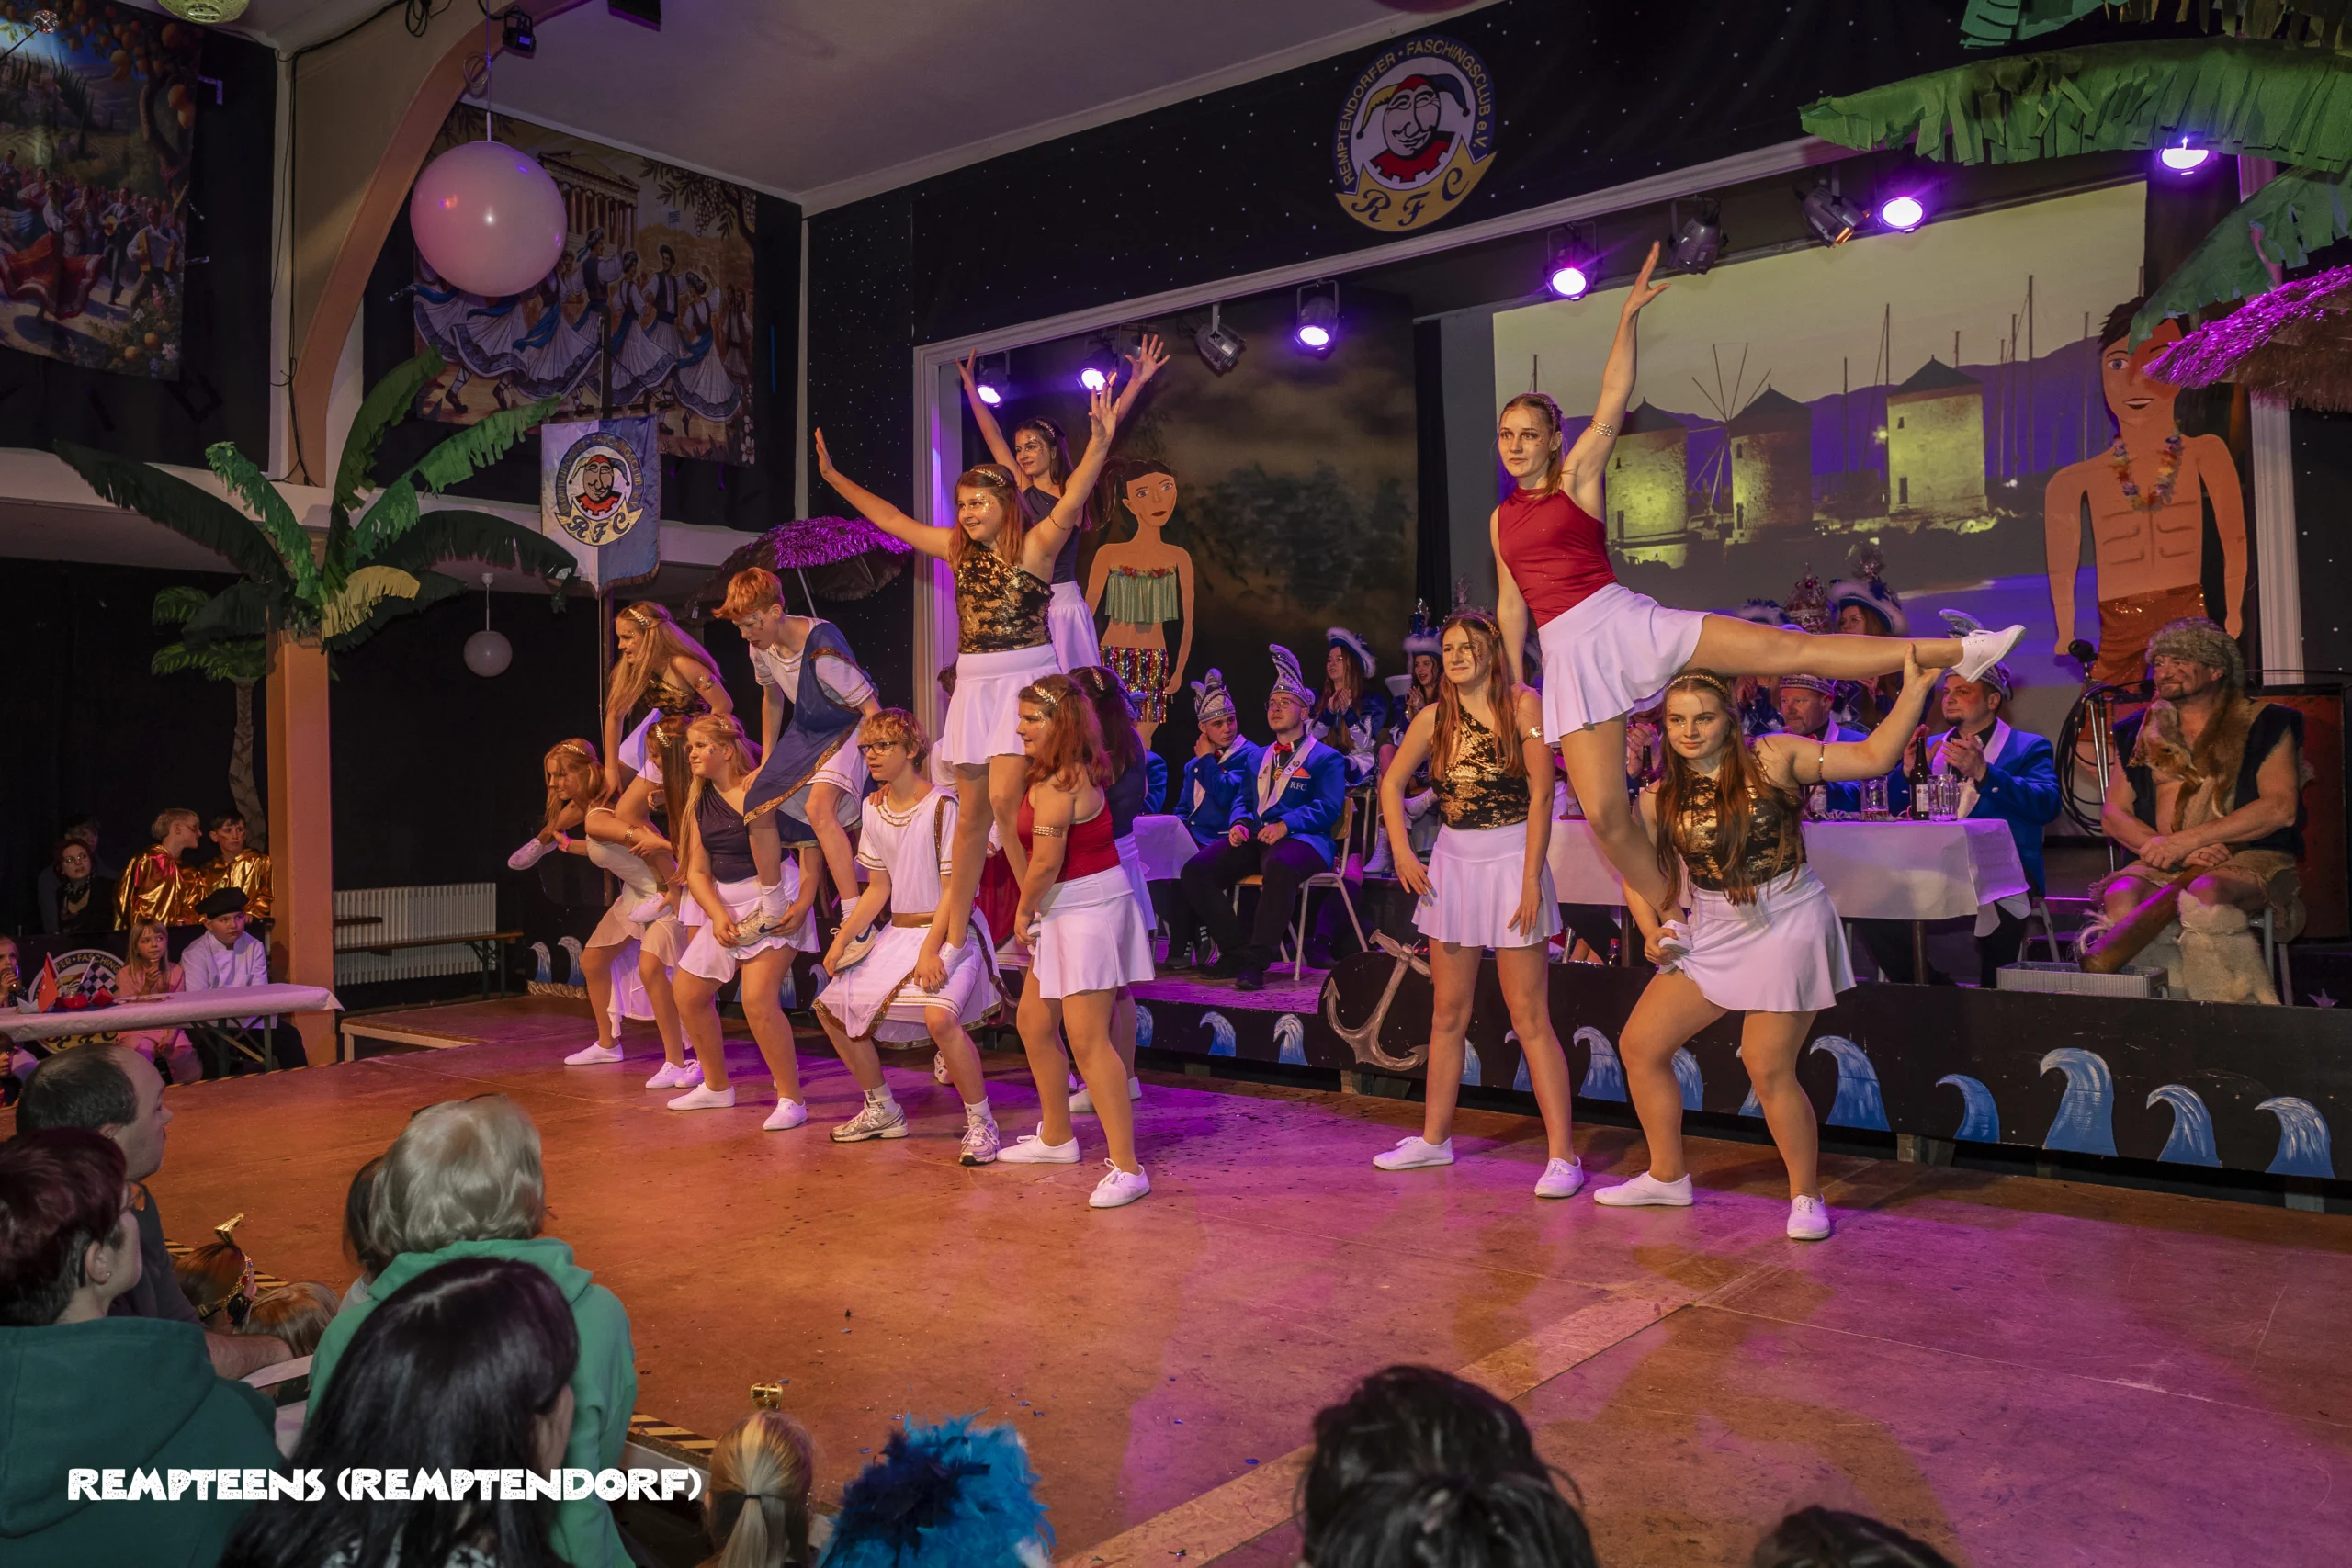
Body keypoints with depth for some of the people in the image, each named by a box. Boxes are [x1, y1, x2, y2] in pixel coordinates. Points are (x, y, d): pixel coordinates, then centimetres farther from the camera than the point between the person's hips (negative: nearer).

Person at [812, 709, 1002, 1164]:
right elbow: (879, 889, 11)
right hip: (898, 931, 8)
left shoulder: (942, 806, -15)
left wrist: (932, 951, -24)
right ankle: (883, 1111, 23)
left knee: (939, 1015, -33)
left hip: (949, 931, -8)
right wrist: (842, 940, 1)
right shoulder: (874, 809, 7)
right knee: (831, 1006, 6)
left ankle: (980, 1122, -14)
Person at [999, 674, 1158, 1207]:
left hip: (1087, 910, -11)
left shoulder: (1056, 784, -20)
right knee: (1034, 1022, 19)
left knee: (1087, 1039, -14)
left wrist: (1024, 908, -5)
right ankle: (1056, 1137, 33)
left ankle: (1126, 1168, -13)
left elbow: (1046, 862, -22)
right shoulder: (1075, 772, 11)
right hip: (1066, 913, 11)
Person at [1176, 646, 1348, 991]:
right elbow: (1243, 798, 23)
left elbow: (1328, 807, -7)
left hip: (1299, 839, -6)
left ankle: (1257, 960, -33)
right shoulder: (1260, 756, 28)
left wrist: (1285, 825, -22)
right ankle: (1235, 950, -8)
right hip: (1254, 838, 6)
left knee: (1280, 866, -42)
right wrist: (1239, 824, -2)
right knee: (1195, 870, -17)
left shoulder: (1325, 758, 7)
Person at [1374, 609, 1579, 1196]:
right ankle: (1434, 1138, 24)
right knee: (1448, 1013, 13)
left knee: (1530, 1017, -6)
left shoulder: (1523, 705, -8)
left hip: (1511, 862, -5)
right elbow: (1392, 782, 16)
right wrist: (1401, 852, 4)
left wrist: (1532, 878, -16)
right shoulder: (1434, 718, 4)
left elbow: (1541, 793, -11)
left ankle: (1563, 1154, -1)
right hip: (1452, 862, 5)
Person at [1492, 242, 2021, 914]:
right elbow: (1511, 607, 18)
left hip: (1622, 622, -3)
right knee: (1603, 813, -5)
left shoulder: (1577, 478, 6)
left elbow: (1613, 402, -6)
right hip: (1567, 656, 3)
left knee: (1780, 647, -13)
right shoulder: (1501, 520, 16)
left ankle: (1956, 653, -10)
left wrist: (1627, 316, -13)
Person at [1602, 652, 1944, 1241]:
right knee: (1639, 1045, 5)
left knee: (1768, 1070, -6)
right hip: (1712, 932, 6)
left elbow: (1872, 758, -13)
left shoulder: (1772, 759, -10)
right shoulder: (1659, 799, 2)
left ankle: (1806, 1196, 17)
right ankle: (1666, 1177, 24)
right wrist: (1652, 933, 0)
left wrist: (1914, 691, -23)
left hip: (1786, 925, -5)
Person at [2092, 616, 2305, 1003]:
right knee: (2120, 898, -33)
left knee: (2206, 893, -38)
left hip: (2250, 859, -2)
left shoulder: (2265, 723, 9)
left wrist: (2186, 840, -13)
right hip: (2162, 866, 3)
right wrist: (2178, 852, -9)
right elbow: (2113, 815, 10)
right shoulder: (2139, 732, 18)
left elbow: (2281, 808, -4)